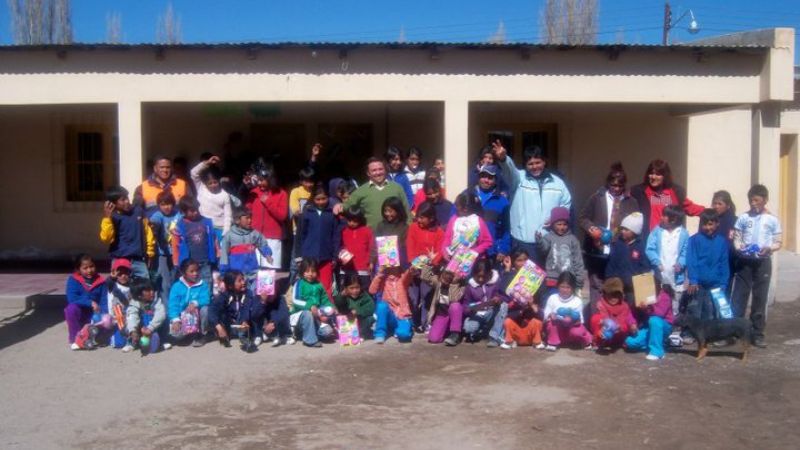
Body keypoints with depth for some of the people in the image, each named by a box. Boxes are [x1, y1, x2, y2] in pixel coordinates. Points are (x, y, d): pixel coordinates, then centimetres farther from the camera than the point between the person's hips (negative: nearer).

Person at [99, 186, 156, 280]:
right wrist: (106, 218, -25)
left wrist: (150, 251, 15)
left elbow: (147, 231, 15)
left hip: (139, 260, 3)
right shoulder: (113, 217, -7)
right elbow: (106, 239, -19)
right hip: (119, 261, -3)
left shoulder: (138, 211, 4)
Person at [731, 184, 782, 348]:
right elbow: (736, 238, 5)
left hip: (763, 262, 0)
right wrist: (739, 247, -16)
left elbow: (778, 242, 2)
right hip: (744, 261, 0)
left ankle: (758, 333, 12)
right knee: (739, 296, 0)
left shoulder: (772, 220, 2)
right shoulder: (743, 218, 4)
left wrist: (769, 248, -17)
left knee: (760, 298, 5)